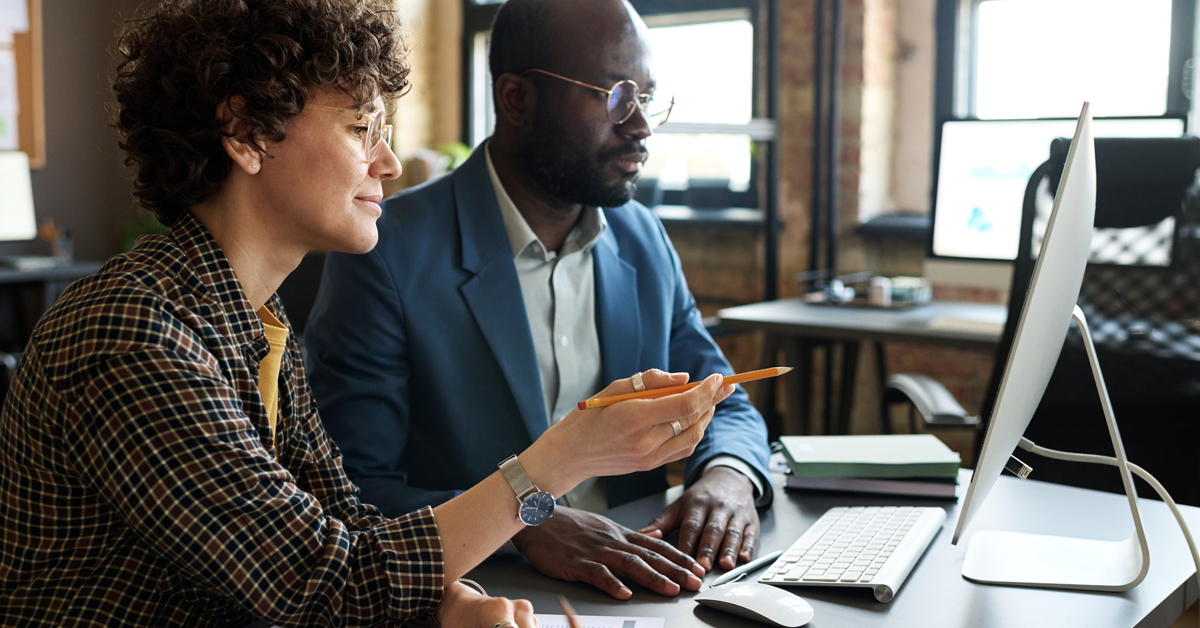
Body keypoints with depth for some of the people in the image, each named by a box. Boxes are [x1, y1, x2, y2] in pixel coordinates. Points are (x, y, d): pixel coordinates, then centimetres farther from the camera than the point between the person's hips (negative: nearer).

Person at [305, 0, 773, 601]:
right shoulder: (386, 253, -12)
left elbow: (726, 408, 13)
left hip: (632, 588, 5)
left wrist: (728, 476, -9)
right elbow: (350, 489, -14)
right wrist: (524, 523, -28)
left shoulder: (644, 241, 6)